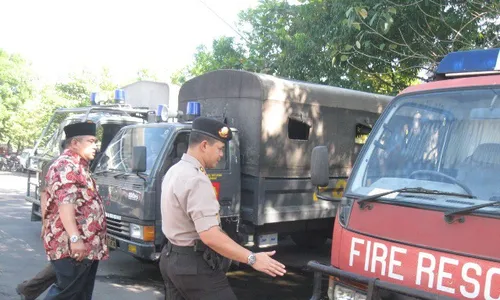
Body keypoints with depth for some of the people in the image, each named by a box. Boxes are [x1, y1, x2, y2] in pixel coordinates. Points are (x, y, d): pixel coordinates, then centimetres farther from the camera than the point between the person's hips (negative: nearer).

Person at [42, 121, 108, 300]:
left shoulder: (80, 166, 20)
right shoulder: (66, 166, -11)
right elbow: (65, 203, -23)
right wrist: (75, 238, -30)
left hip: (88, 246, 10)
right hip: (71, 246, -10)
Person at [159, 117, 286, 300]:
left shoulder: (174, 171, 10)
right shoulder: (196, 180, -23)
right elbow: (210, 236, -30)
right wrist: (252, 258, -30)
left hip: (171, 257, 10)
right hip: (194, 264, -10)